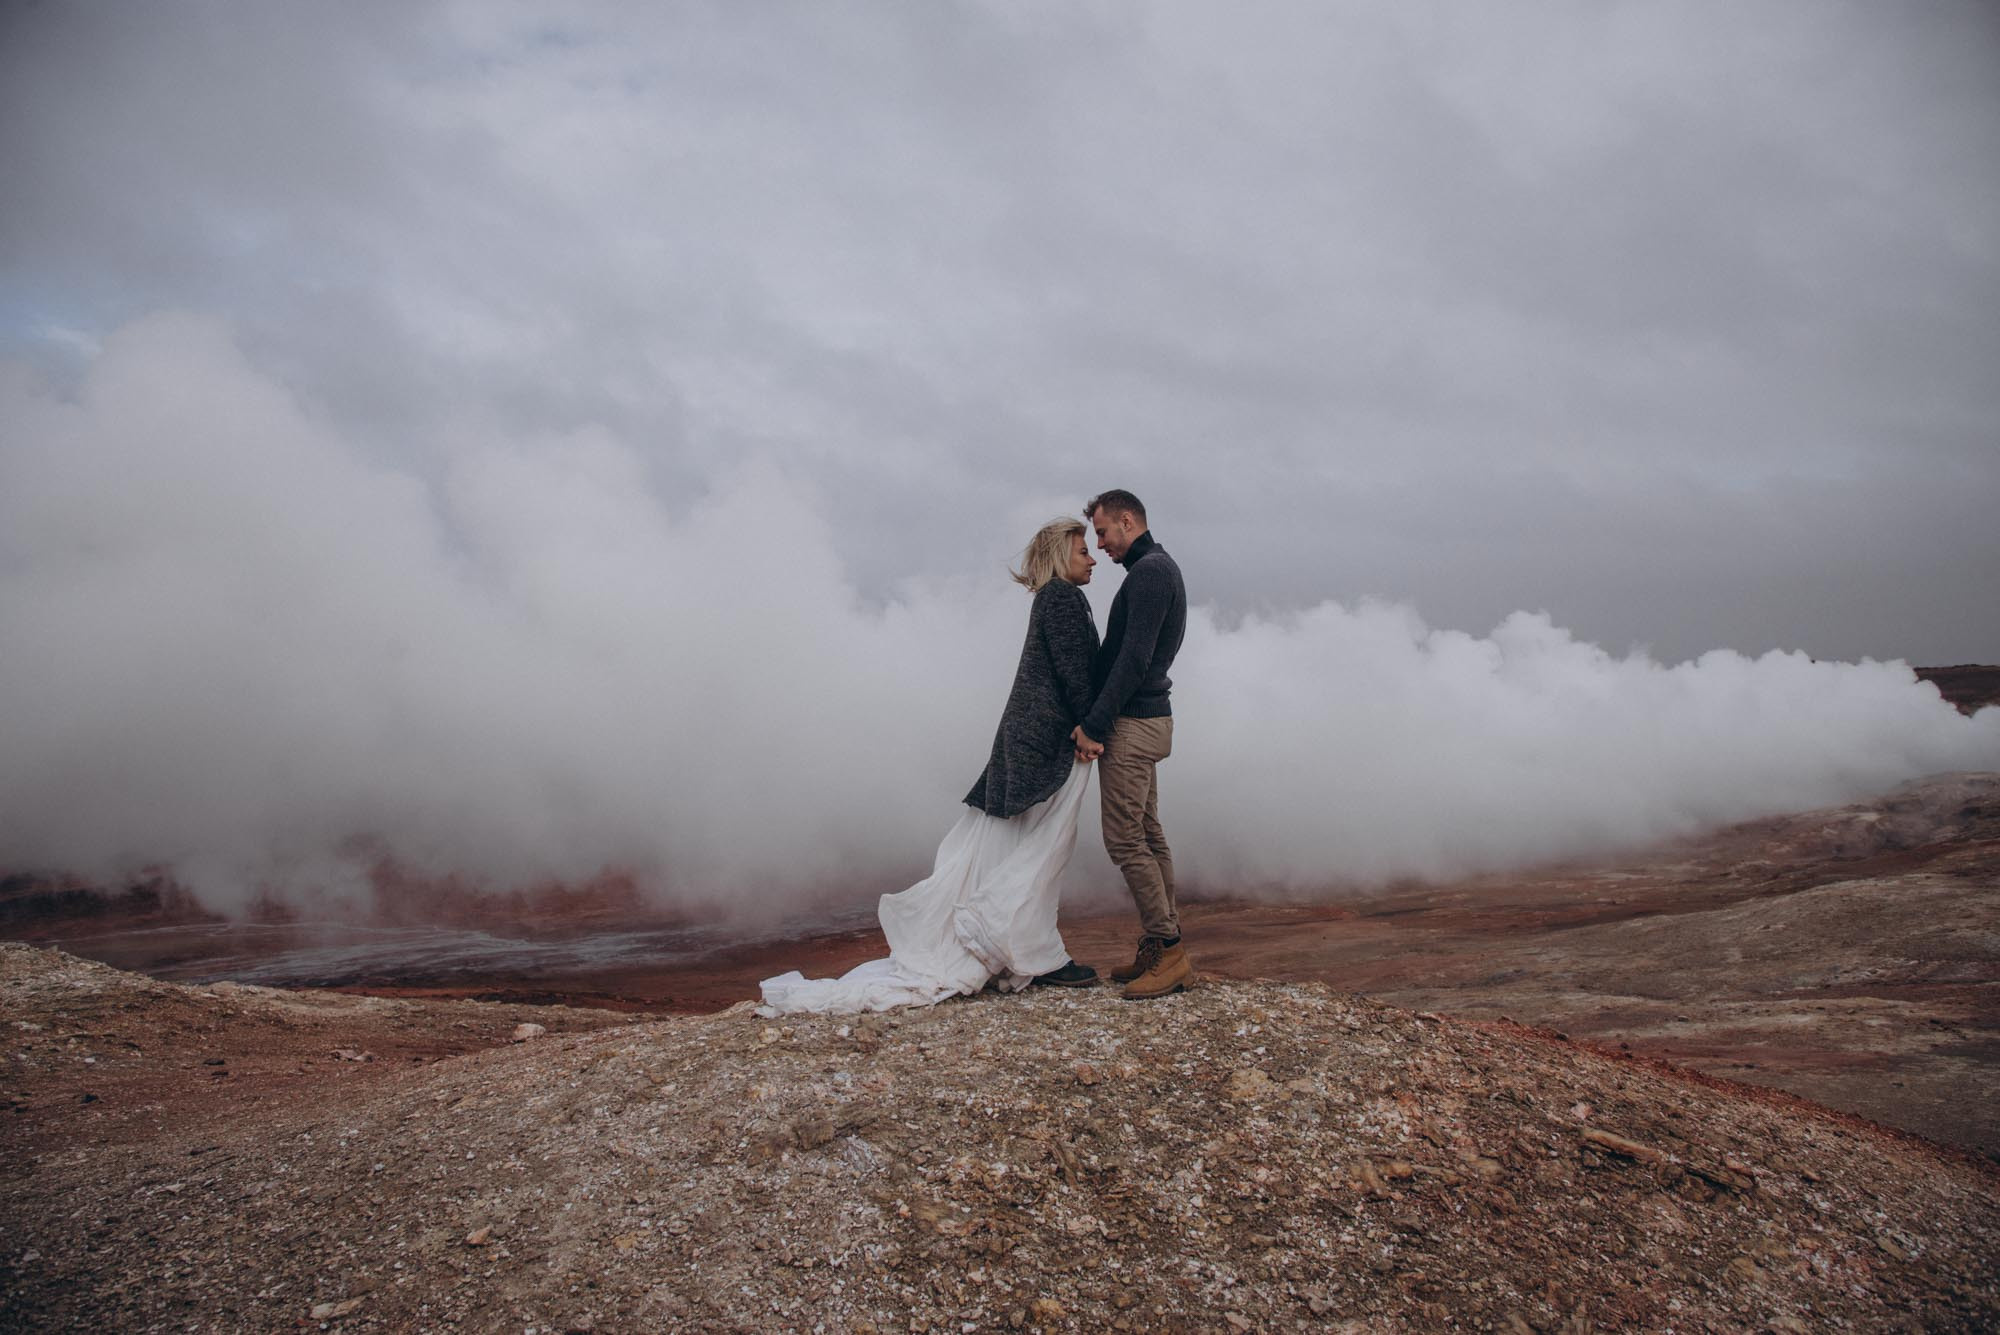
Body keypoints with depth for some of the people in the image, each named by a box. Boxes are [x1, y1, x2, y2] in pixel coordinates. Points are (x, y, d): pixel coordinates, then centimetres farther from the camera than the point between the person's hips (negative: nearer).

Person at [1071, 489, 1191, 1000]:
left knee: (1125, 840, -9)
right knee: (1148, 837, 11)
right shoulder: (1160, 569, 19)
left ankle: (1168, 951, -5)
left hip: (1132, 724, -11)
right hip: (1148, 719, 11)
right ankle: (1162, 950, 16)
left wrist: (1095, 725, -20)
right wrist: (1099, 719, 17)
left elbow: (1134, 659, -22)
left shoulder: (1149, 571, -14)